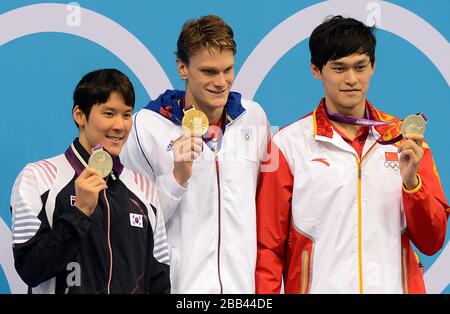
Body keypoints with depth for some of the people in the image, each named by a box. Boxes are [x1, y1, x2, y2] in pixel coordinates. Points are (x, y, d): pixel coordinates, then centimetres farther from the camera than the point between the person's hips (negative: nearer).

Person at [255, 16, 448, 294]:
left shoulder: (405, 139, 3)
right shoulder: (289, 145, -4)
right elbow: (269, 247, -2)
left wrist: (411, 180, -14)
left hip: (393, 284, 2)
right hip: (320, 286, -2)